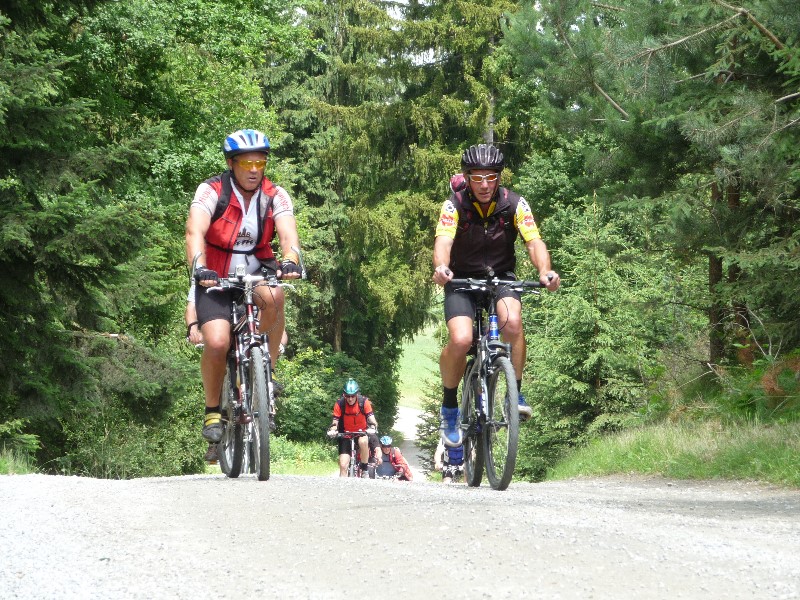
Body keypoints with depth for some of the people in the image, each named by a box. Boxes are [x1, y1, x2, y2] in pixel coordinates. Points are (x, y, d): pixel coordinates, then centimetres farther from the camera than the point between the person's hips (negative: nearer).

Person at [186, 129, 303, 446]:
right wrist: (199, 268, -49)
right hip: (217, 277, -2)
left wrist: (290, 261, -47)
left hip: (256, 271, 2)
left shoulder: (275, 196, -8)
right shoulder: (211, 191, -15)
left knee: (272, 296, -34)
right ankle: (213, 410, 0)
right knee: (217, 342, -23)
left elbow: (288, 232, -25)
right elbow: (195, 231, -30)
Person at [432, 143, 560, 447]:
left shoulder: (515, 204, -13)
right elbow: (443, 242, -32)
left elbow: (534, 241, -23)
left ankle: (515, 392, -13)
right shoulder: (454, 205, -17)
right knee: (460, 340, -25)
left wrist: (545, 271, -44)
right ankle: (449, 407, -1)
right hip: (462, 280, -1)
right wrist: (440, 268, -55)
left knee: (512, 321, -31)